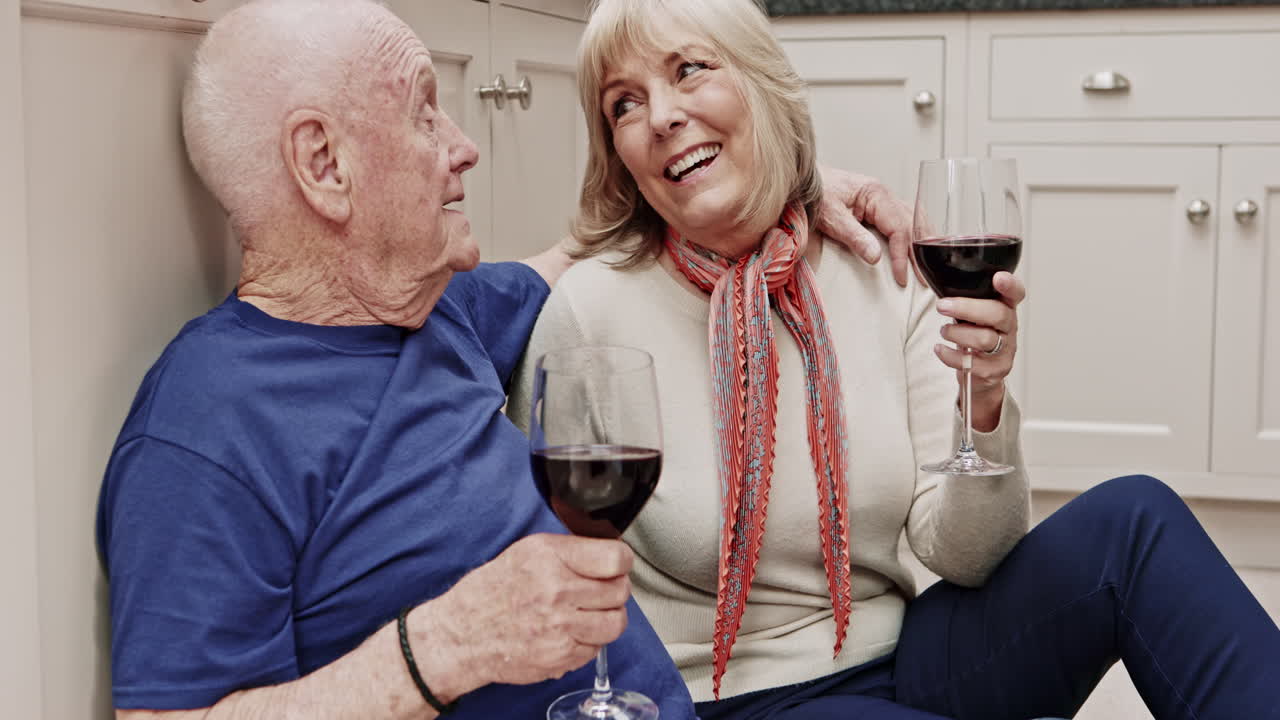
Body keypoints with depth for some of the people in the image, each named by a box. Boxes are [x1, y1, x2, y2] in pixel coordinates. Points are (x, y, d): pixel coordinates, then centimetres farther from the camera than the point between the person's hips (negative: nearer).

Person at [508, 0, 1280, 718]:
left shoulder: (883, 282, -3)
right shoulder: (591, 309, -13)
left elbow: (963, 557, -5)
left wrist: (984, 409, -22)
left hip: (901, 655, 5)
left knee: (1132, 519, -17)